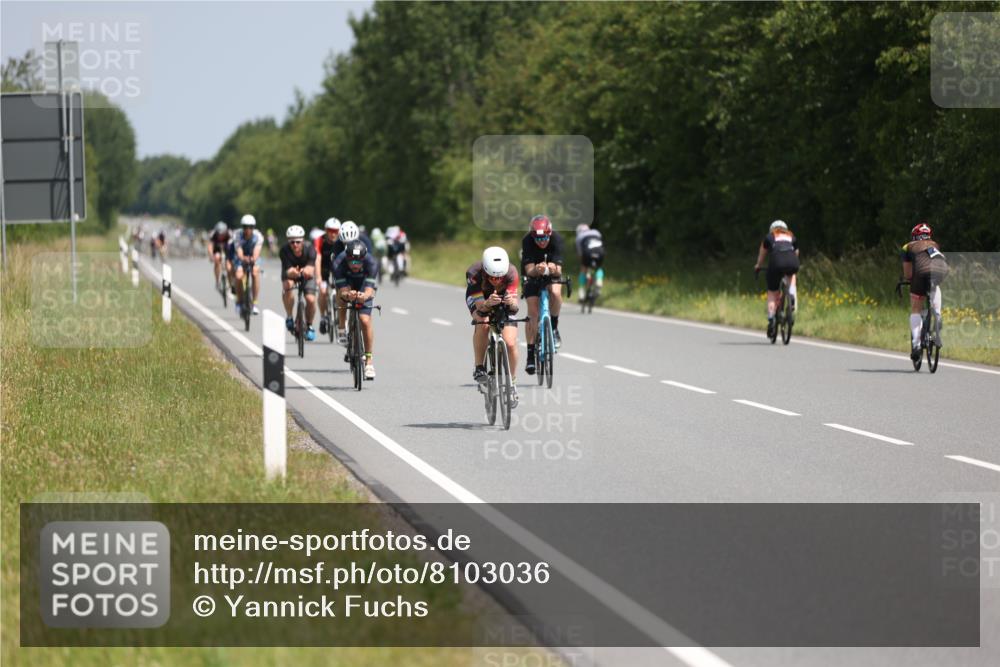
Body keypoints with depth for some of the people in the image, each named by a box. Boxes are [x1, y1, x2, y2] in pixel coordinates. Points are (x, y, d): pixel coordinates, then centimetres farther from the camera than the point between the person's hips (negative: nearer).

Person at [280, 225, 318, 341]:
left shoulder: (309, 249, -32)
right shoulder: (284, 251, -32)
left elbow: (311, 269, -44)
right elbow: (288, 271, -40)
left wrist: (307, 271, -68)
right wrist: (293, 272, -63)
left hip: (307, 274, 1)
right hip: (291, 273, 0)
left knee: (311, 299, -17)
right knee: (287, 285, -33)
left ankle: (309, 326, 11)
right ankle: (289, 317, -14)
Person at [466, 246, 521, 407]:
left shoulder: (511, 273, -33)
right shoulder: (474, 273, -36)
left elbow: (515, 305, -35)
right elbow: (479, 305, -39)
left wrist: (512, 303, -59)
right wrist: (487, 304, -61)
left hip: (504, 305, 1)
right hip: (481, 301, -1)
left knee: (510, 342, -16)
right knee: (483, 323, -35)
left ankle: (512, 383, 6)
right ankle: (479, 368, -19)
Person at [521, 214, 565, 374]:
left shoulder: (556, 239, -29)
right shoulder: (527, 241, -30)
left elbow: (559, 270, -33)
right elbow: (529, 269, -35)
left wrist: (553, 269, -56)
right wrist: (536, 270, -57)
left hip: (552, 274, 0)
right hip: (533, 274, 0)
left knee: (555, 292, -32)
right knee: (533, 311, -13)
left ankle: (554, 327, -7)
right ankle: (531, 353, -6)